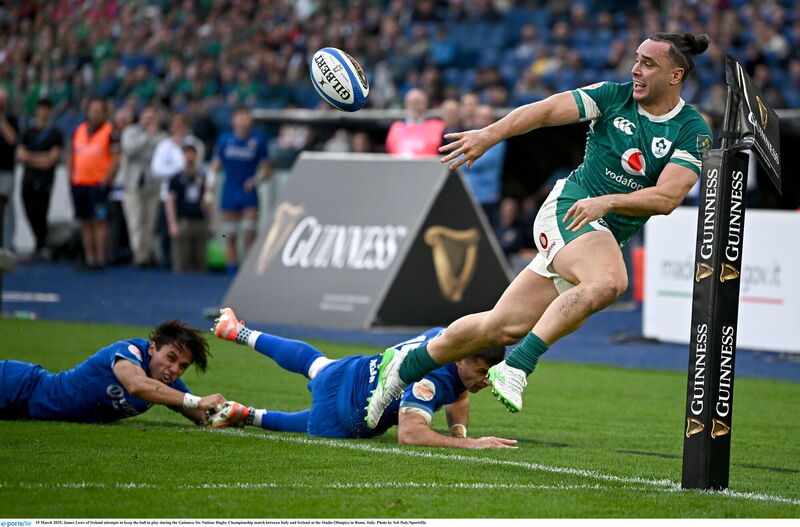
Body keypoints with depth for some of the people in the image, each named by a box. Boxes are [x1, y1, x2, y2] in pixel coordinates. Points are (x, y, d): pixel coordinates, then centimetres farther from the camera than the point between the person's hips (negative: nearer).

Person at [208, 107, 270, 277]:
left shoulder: (257, 141, 2)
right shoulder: (224, 140, 5)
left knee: (250, 236, -9)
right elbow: (214, 167, 9)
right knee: (230, 237, 4)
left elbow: (265, 171, 5)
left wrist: (256, 180, -14)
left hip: (249, 194, -2)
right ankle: (232, 273, 11)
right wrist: (209, 190, 2)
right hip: (229, 194, 2)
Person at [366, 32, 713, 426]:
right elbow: (547, 111, -7)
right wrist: (490, 134, -21)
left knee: (505, 327, 2)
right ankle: (516, 367, -32)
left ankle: (405, 367, 20)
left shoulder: (693, 133, -2)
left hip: (607, 235, 3)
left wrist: (607, 201, -26)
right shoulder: (612, 97, -1)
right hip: (567, 207, -3)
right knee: (608, 282, -36)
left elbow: (667, 197, -13)